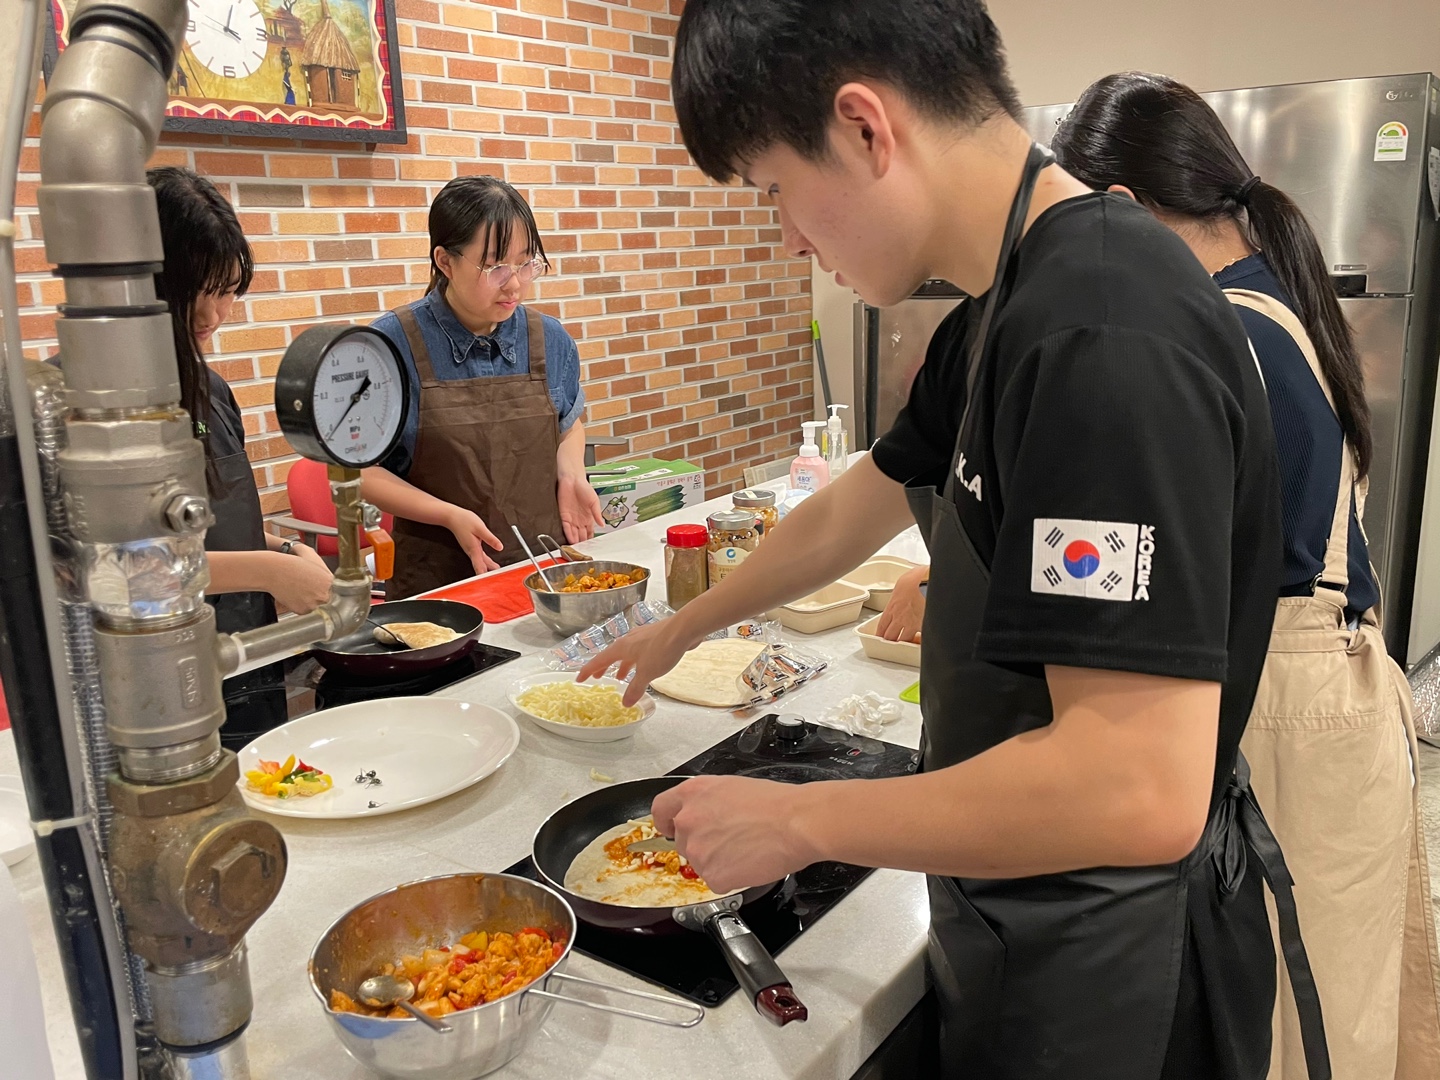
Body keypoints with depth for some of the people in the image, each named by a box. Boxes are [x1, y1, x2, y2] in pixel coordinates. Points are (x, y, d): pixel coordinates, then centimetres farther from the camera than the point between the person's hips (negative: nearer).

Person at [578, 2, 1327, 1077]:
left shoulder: (1108, 336, -30)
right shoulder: (1004, 316, 3)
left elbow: (1138, 789, -34)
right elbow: (858, 508, 15)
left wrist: (796, 820, -21)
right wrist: (681, 629, 25)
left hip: (1103, 964, -8)